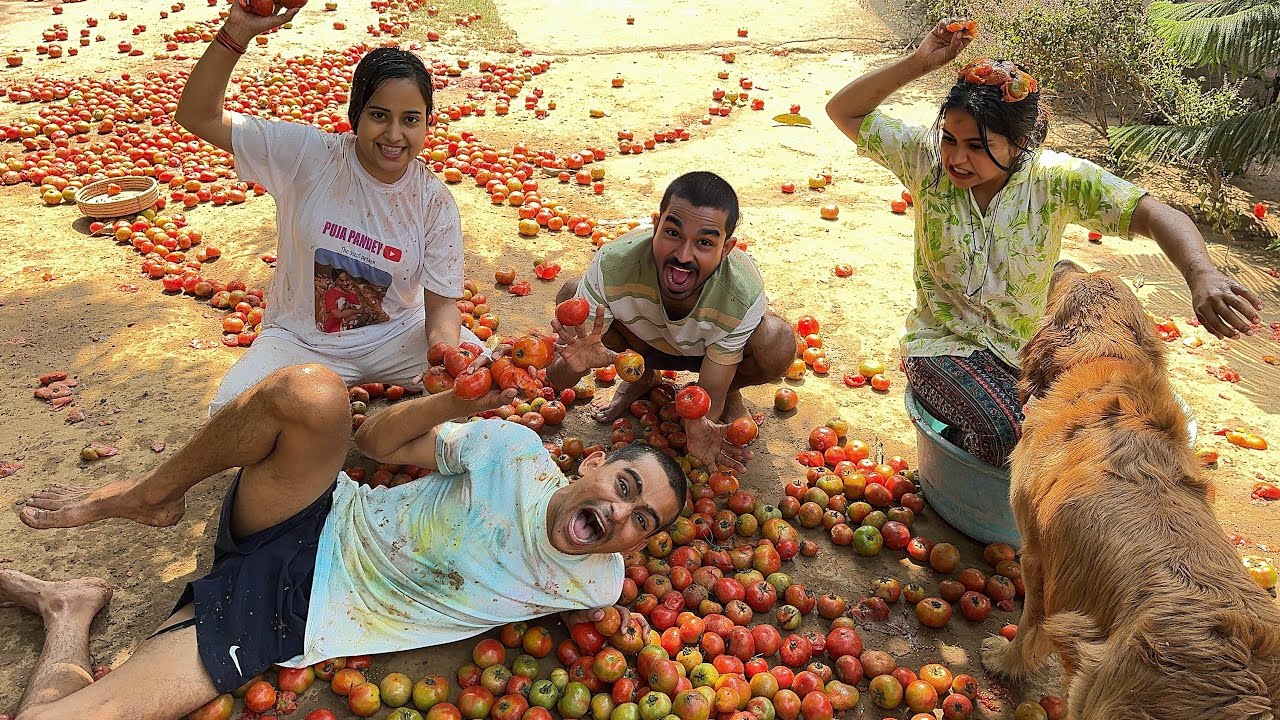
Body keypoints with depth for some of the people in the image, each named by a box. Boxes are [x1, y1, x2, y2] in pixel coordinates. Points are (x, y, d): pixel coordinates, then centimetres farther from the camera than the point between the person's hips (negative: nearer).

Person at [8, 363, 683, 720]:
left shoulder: (597, 585, -9)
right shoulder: (515, 450, -9)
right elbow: (375, 438, 0)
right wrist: (466, 398, -18)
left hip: (292, 626, -1)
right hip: (312, 529, 1)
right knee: (313, 392, -34)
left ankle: (70, 612, 18)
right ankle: (148, 495, -4)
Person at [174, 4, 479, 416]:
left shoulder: (435, 203, -10)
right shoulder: (309, 157, -13)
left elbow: (441, 304, -9)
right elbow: (198, 116, -15)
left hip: (396, 336, 1)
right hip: (302, 340, 0)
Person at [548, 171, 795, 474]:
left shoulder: (744, 294, -39)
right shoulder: (613, 263, -38)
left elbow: (709, 399, -30)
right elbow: (557, 376, -32)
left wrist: (701, 427, -56)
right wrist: (573, 365, -58)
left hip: (710, 350, -1)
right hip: (643, 344, 2)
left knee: (779, 345, -34)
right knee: (570, 296, -25)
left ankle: (730, 390, 4)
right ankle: (642, 376, 5)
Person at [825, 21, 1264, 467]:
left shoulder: (1056, 179, -12)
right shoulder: (927, 158, -9)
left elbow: (1153, 214, -21)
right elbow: (843, 111, -8)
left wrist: (1201, 274, -42)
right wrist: (919, 63, -21)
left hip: (1027, 348, 2)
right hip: (943, 344, -2)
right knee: (1002, 433, -29)